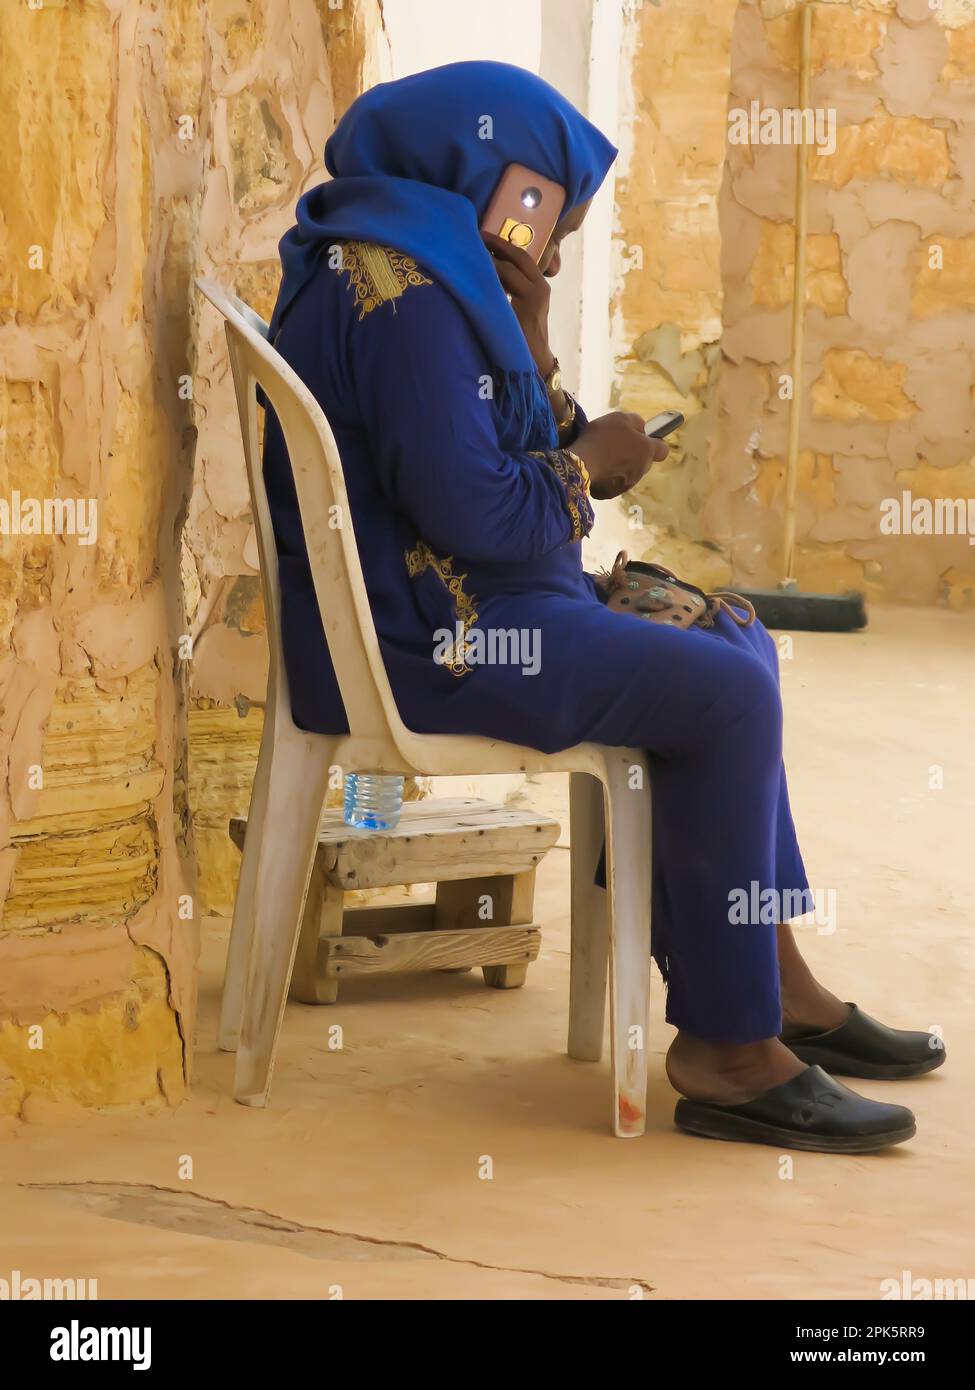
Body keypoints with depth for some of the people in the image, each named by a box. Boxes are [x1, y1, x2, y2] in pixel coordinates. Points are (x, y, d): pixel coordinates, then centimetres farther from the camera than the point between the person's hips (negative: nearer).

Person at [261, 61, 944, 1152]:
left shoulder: (380, 272, 16)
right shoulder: (405, 295, -18)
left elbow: (498, 462, 18)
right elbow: (471, 507, -26)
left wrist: (531, 355, 5)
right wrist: (585, 464, -9)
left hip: (425, 602, 12)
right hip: (420, 640, -12)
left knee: (735, 651, 15)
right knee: (725, 695, -19)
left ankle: (775, 983, 15)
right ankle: (726, 1048, -14)